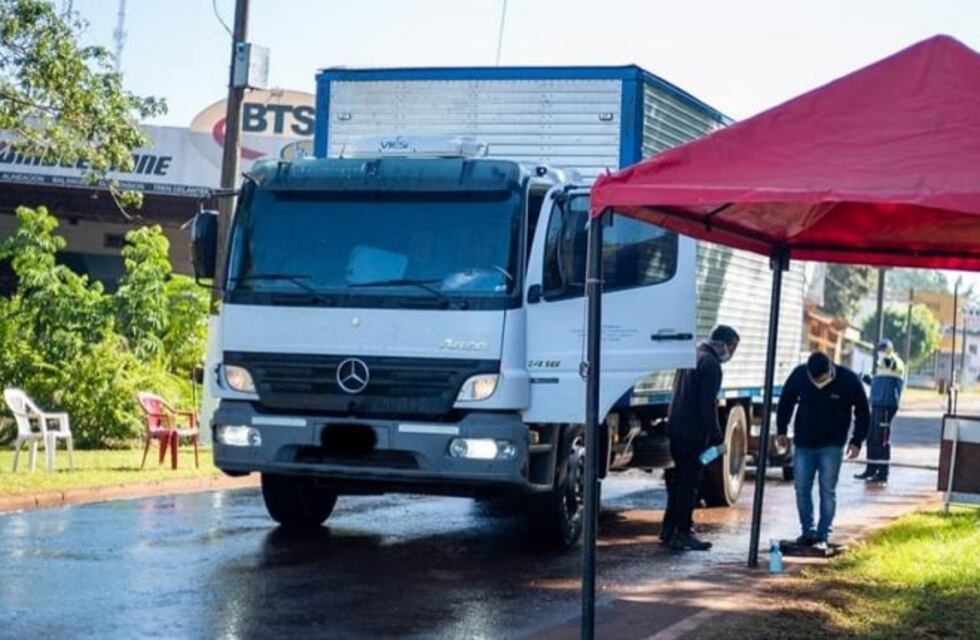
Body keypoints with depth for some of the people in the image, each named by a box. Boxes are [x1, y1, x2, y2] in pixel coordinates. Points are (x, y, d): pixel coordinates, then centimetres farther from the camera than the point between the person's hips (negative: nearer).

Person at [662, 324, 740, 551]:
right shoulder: (710, 364, -15)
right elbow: (707, 404, -20)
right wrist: (716, 435, -14)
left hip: (676, 429, 9)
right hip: (693, 434, -9)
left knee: (678, 481, 17)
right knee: (689, 484, -4)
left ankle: (669, 528, 23)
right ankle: (682, 533, -3)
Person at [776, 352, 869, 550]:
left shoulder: (849, 380, -18)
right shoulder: (799, 375, -13)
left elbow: (862, 413, -5)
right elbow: (786, 402, 4)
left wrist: (857, 441, -10)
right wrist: (781, 431, 3)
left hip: (832, 446, -2)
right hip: (803, 444, 2)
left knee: (827, 491, -4)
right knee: (802, 489, 2)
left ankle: (823, 536, 2)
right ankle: (808, 533, 13)